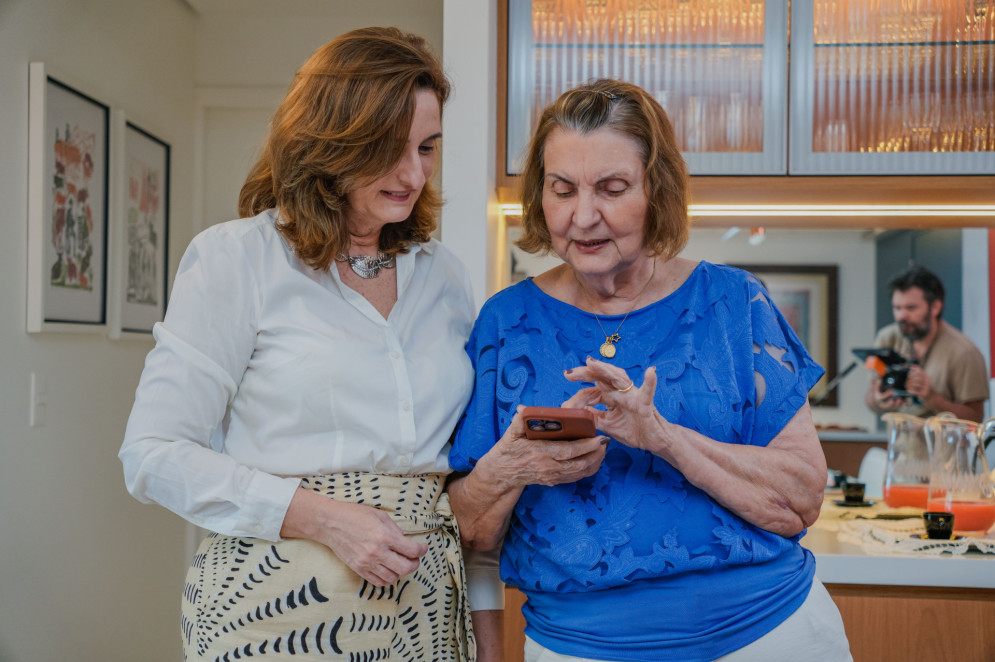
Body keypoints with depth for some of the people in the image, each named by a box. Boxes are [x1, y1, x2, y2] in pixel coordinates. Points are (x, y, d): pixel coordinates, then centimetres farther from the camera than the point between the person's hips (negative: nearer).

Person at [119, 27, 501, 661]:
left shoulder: (444, 273, 8)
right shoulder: (236, 257, -5)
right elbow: (154, 454, -9)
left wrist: (486, 611, 8)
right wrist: (323, 518, -18)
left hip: (425, 603, 4)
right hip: (278, 606, -4)